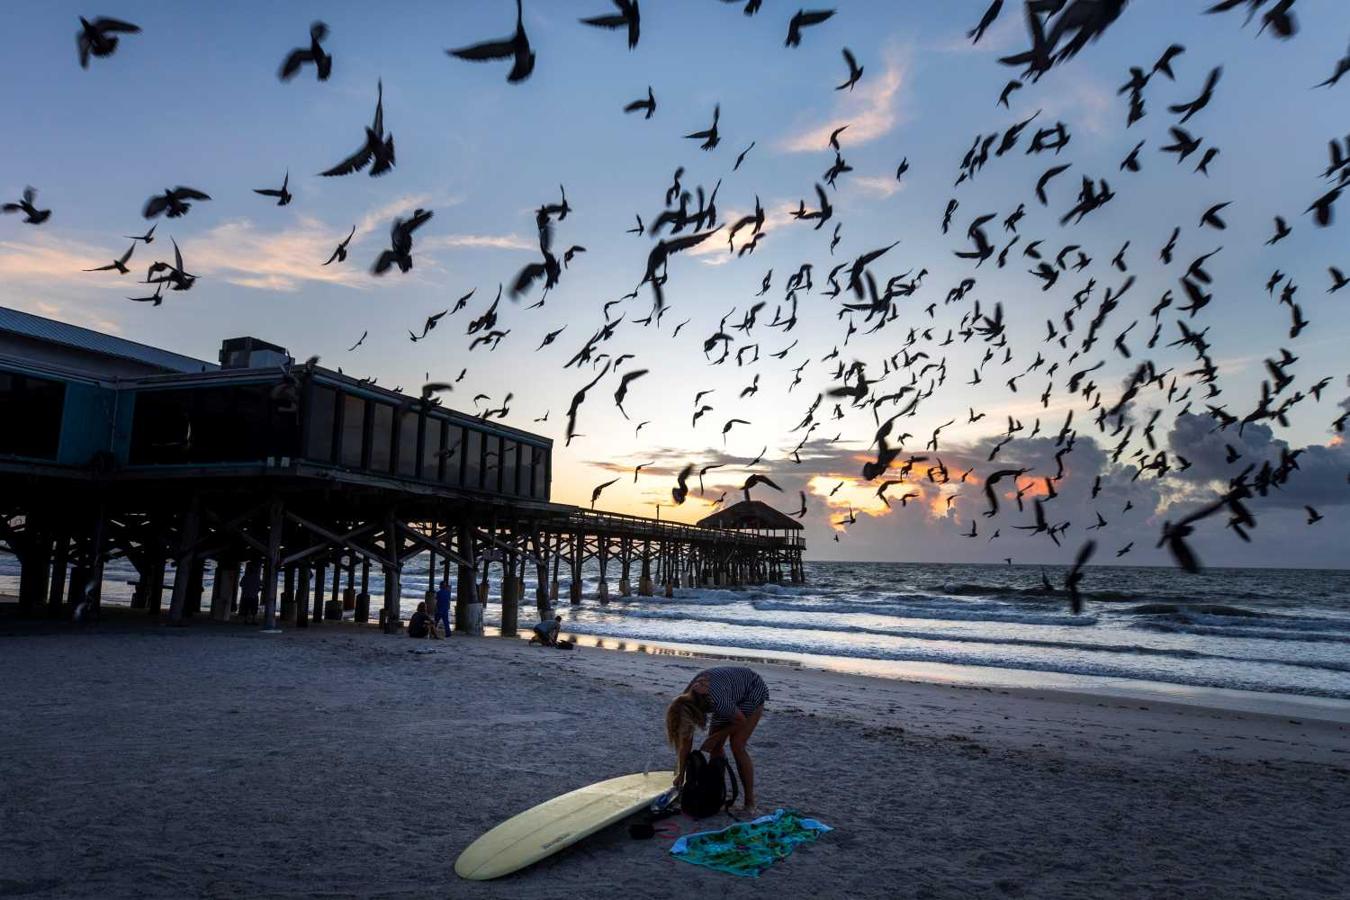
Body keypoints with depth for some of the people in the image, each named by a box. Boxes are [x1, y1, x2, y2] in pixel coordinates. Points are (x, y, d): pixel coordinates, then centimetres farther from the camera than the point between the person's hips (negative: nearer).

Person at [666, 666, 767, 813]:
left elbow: (741, 721, -21)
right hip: (733, 695, 7)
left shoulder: (716, 701, -41)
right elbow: (686, 742, -6)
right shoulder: (685, 702, -20)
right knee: (715, 746, 1)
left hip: (753, 690, -6)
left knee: (737, 746, -13)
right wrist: (680, 774, -1)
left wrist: (715, 737, -12)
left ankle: (750, 802, -3)